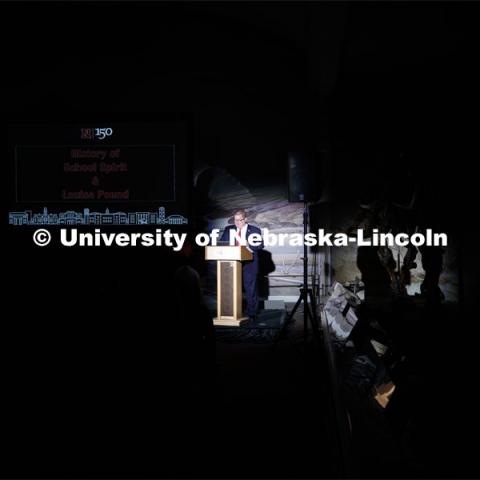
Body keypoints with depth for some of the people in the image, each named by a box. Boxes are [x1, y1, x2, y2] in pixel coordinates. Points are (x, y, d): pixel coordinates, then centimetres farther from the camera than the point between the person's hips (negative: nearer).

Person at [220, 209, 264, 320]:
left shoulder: (254, 230, 1)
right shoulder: (228, 229, 13)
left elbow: (260, 245, -7)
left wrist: (249, 246, -24)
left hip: (249, 265, -3)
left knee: (250, 289, 0)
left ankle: (251, 314, 9)